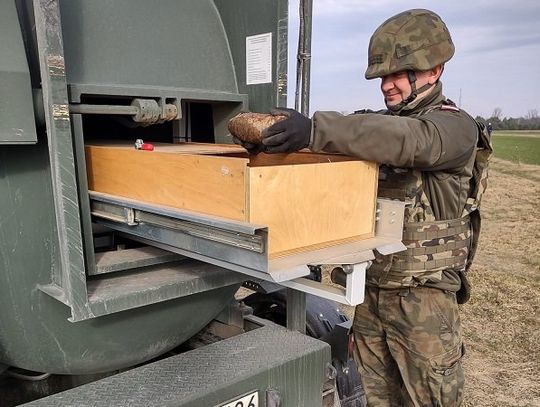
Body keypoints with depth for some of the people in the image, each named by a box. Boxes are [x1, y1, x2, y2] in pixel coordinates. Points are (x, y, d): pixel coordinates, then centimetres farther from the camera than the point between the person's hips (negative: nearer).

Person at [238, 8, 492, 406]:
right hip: (368, 287, 6)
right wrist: (271, 130, -18)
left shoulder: (455, 127, -11)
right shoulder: (377, 123, 10)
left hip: (422, 294, -5)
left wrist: (315, 130, -43)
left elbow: (406, 141, -31)